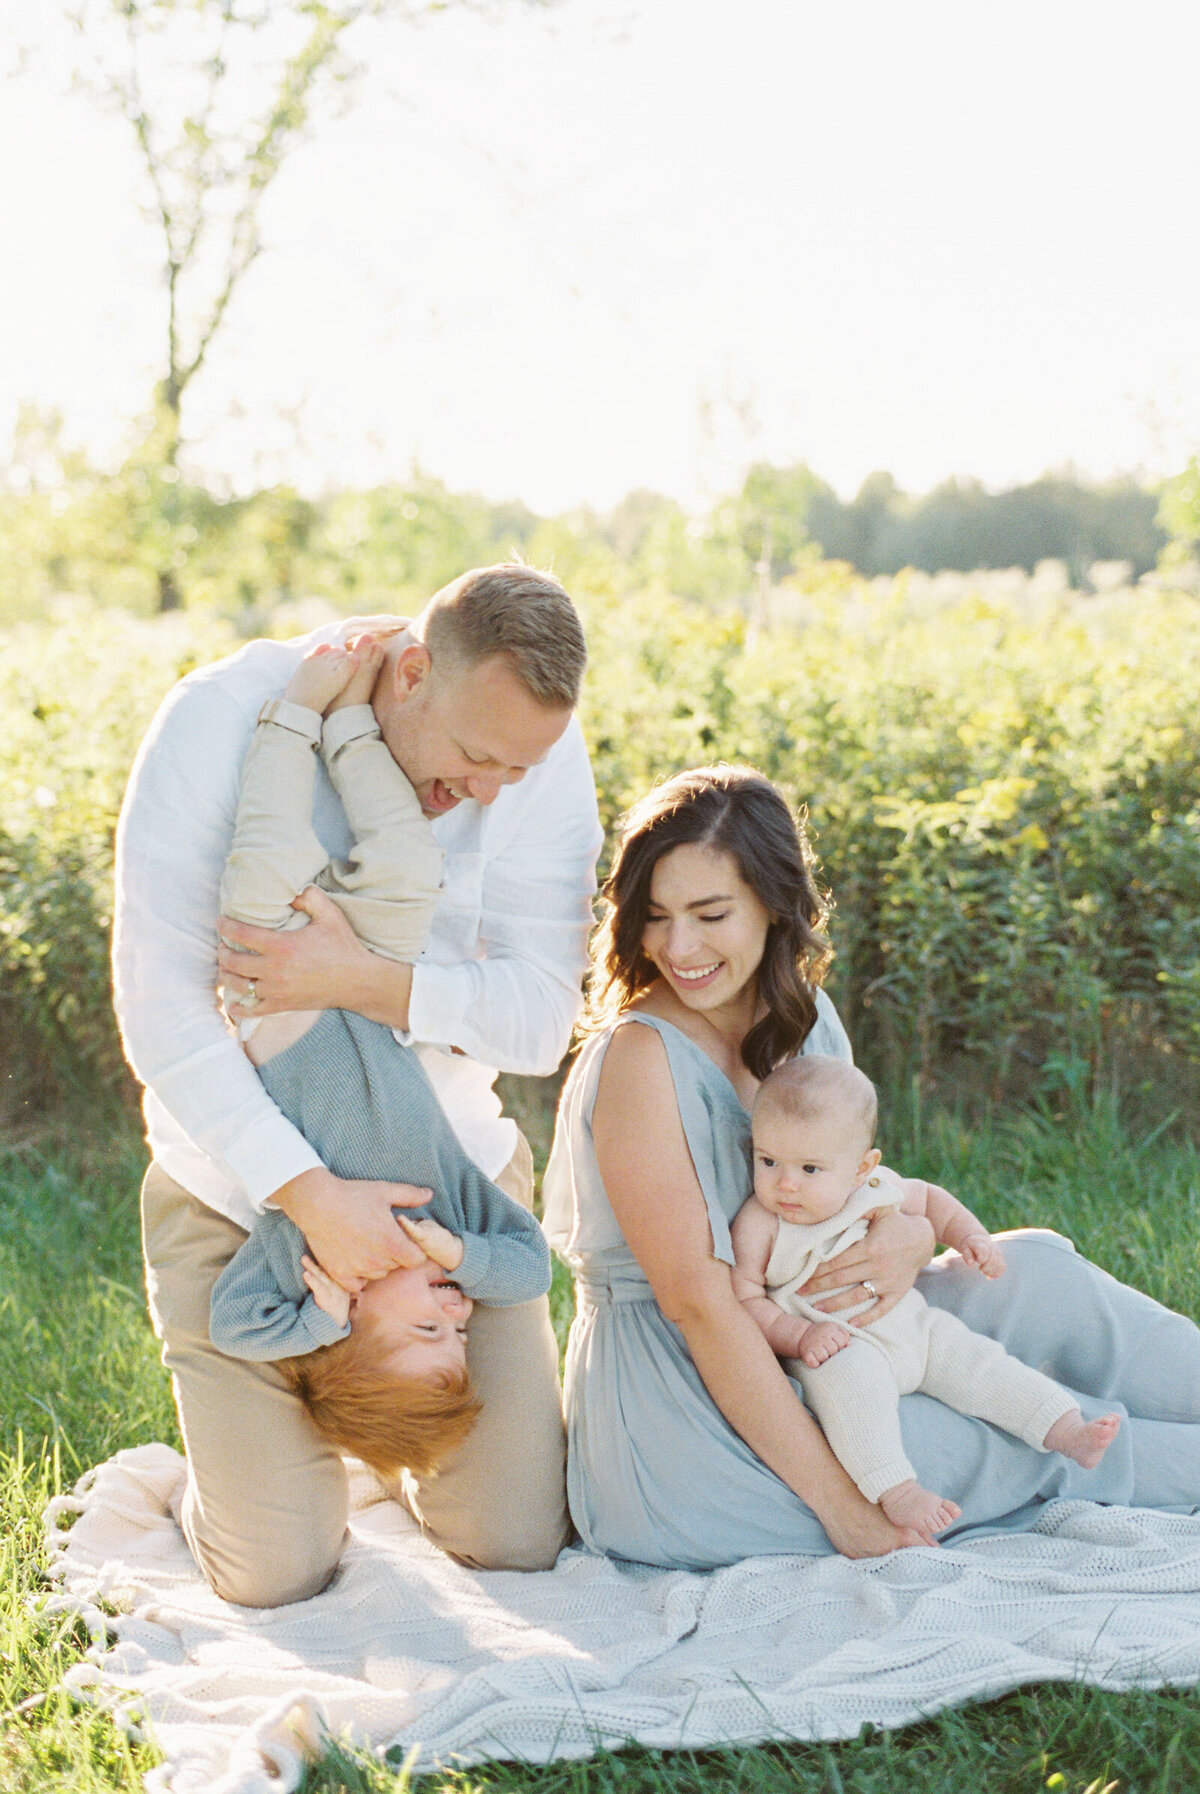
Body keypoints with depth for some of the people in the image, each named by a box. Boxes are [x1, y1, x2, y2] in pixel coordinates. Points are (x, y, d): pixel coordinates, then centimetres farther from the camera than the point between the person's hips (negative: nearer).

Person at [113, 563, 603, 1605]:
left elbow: (542, 1021, -15)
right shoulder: (223, 720, -20)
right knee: (280, 1577, -3)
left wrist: (364, 980, -32)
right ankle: (238, 1443, 32)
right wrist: (309, 1195, -28)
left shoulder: (546, 753, -12)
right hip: (244, 1184, -2)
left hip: (450, 1166, 2)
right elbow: (159, 1002, -21)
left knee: (519, 1545, 4)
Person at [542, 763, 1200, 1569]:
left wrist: (913, 1238, -15)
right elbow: (696, 1300, -22)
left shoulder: (805, 1019, 4)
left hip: (795, 1364, 7)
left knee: (1031, 1273, -7)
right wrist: (835, 1500, -21)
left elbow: (857, 1191, 12)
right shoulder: (640, 1055, -19)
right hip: (673, 1418, -7)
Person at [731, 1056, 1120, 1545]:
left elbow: (928, 1198, 21)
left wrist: (969, 1235, 6)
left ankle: (1068, 1432, 1)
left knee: (975, 1360, -4)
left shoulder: (875, 1192, 0)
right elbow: (744, 1300, -16)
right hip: (835, 1348, -6)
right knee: (851, 1377, -35)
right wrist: (798, 1335, -28)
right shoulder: (758, 1225, -15)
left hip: (909, 1326, 6)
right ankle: (897, 1492, -42)